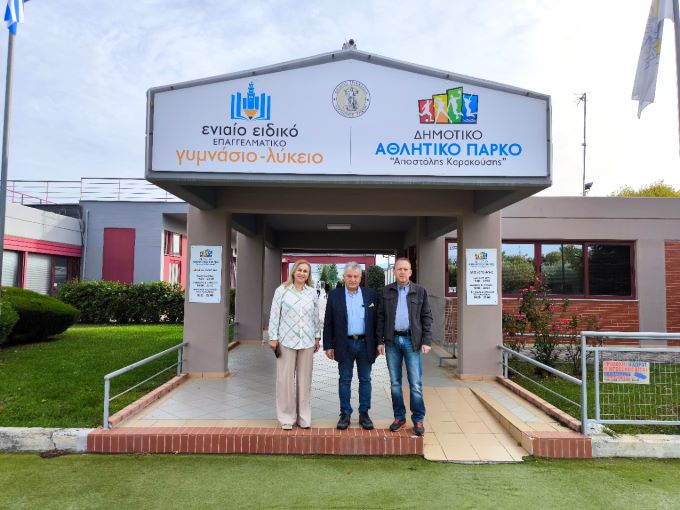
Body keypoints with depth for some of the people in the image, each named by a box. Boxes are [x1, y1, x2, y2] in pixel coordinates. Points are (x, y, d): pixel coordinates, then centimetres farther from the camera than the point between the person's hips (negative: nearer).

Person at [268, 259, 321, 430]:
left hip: (307, 342, 2)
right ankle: (286, 417, 15)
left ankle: (303, 417, 21)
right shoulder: (282, 290, -2)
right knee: (285, 379, 2)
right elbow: (274, 315, -1)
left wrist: (318, 337, 11)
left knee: (304, 379, 9)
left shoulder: (312, 292, 6)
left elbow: (316, 316, 11)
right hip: (286, 341, -2)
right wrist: (273, 337, -4)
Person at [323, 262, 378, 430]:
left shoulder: (370, 294, 3)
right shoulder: (334, 296, 1)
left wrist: (378, 343, 2)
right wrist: (328, 345, -2)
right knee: (344, 380, 7)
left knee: (365, 379, 8)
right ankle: (345, 414, 18)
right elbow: (328, 323, 2)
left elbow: (376, 320, 5)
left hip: (365, 344, 1)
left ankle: (364, 414, 20)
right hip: (344, 345, -1)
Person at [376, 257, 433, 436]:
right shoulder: (385, 291, 6)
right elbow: (380, 317, 7)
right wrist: (380, 340, 2)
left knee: (415, 383, 0)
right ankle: (399, 417, 21)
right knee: (395, 382, 9)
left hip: (412, 340, -2)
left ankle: (418, 419, 12)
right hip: (392, 341, 2)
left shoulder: (420, 291, 4)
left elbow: (426, 317, 3)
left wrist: (427, 341, -4)